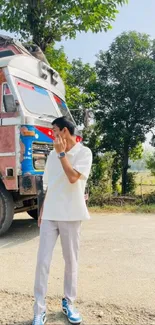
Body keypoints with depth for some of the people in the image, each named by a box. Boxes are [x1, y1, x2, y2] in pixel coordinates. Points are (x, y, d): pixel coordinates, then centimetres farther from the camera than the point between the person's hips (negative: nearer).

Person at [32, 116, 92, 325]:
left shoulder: (84, 152, -6)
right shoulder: (53, 154, 10)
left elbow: (73, 178, -21)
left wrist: (62, 153, -13)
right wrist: (42, 211, 14)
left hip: (71, 215, -4)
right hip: (50, 215, 4)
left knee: (71, 261, 9)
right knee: (42, 261, 2)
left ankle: (69, 303, 29)